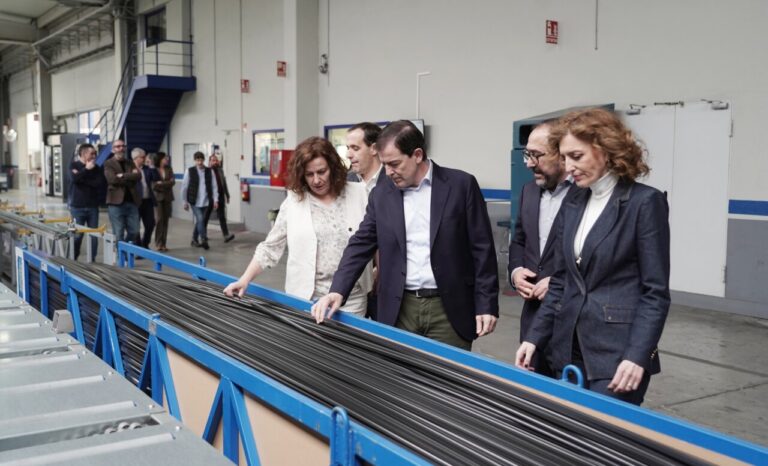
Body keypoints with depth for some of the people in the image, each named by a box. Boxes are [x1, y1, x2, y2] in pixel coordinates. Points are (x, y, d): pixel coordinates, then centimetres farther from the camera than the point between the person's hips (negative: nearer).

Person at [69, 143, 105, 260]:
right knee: (77, 235, -3)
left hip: (92, 206, 2)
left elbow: (101, 183, -9)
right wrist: (86, 169, -9)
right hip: (77, 206, -2)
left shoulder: (97, 168, 7)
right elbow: (75, 178, -17)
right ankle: (73, 259, 10)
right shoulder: (74, 165, 2)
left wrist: (82, 178, -11)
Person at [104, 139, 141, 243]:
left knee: (134, 232, 6)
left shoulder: (130, 163, 16)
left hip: (132, 202, 5)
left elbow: (138, 176, -2)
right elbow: (113, 179, -15)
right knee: (118, 235, 0)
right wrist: (130, 177, -7)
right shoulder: (108, 164, 2)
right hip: (116, 202, -5)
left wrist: (123, 176, -12)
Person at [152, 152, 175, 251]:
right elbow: (153, 185, -9)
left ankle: (163, 243, 7)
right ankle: (158, 243, -3)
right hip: (157, 197, -4)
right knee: (159, 220, -9)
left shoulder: (169, 169, 9)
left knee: (165, 220, 3)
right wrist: (167, 184, -8)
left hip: (167, 198, 4)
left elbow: (172, 182, -3)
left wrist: (161, 183, -12)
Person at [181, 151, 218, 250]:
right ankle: (204, 240, -7)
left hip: (205, 201, 3)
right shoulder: (190, 171, -3)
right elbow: (184, 187, 2)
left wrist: (215, 200, -3)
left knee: (199, 221, 10)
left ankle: (195, 240, 25)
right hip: (194, 201, -3)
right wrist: (185, 201, 3)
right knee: (200, 220, -13)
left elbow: (214, 186, 4)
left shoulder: (209, 171, 3)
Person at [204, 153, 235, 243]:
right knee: (206, 216, 9)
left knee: (222, 216, -2)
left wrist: (227, 195, 16)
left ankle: (226, 235, -10)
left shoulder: (220, 170, 11)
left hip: (220, 197, 4)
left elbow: (224, 183, 17)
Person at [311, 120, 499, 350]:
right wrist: (337, 291, -8)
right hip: (400, 310, 3)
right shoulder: (382, 193, 5)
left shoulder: (461, 185, -4)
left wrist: (486, 305, -7)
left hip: (448, 310, -3)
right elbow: (361, 245, 6)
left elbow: (482, 249, -3)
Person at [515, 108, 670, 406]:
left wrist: (637, 357, -19)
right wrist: (535, 337, 8)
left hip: (617, 355, -6)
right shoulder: (573, 206, 11)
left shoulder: (645, 202, -9)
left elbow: (656, 292, -11)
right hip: (569, 351, 6)